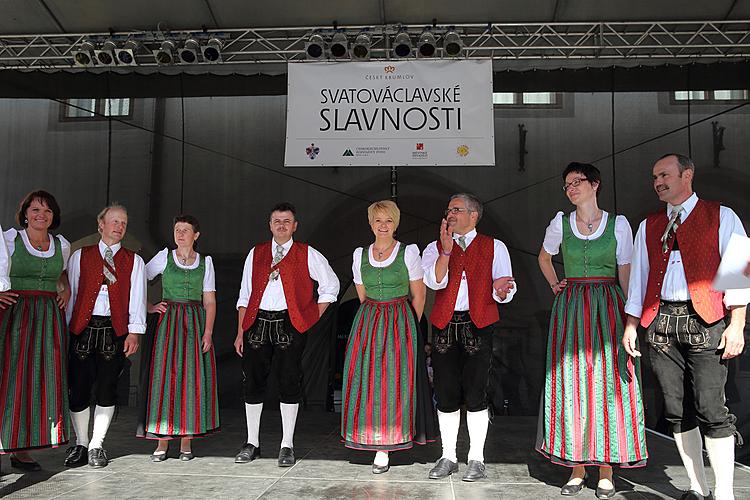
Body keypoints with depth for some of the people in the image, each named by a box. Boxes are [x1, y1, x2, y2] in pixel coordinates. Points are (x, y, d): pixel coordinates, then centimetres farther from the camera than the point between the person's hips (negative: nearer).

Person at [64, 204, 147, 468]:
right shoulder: (80, 256, 12)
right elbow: (70, 293, 9)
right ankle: (81, 444, 19)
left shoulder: (133, 261, 11)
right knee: (79, 388, 1)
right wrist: (64, 329, 3)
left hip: (115, 330, 0)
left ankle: (96, 446, 15)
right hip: (82, 328, 0)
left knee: (107, 389, 1)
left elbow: (137, 298, 4)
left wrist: (134, 332, -6)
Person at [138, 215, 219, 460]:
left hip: (196, 323, 1)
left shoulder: (205, 261, 7)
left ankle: (186, 441, 8)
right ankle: (163, 441, 4)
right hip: (168, 321, -1)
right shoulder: (164, 257, 6)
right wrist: (148, 307, -1)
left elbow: (209, 301, 3)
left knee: (193, 378, -1)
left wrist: (208, 332, -6)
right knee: (164, 376, -4)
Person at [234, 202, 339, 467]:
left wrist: (311, 318, 3)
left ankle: (287, 446, 11)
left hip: (289, 325, -3)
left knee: (289, 382, -1)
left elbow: (331, 285, 9)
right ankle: (252, 443, 20)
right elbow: (245, 295, 13)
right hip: (257, 323, 3)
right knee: (253, 382, 5)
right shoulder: (256, 254, 13)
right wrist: (240, 332, 7)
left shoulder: (307, 255, 5)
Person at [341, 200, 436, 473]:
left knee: (394, 382, -2)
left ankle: (385, 447, 9)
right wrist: (376, 321, 12)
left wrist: (408, 327, 3)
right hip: (368, 324, 3)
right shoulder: (360, 255, 7)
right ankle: (379, 446, 11)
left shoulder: (409, 252, -2)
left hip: (401, 324, -3)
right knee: (368, 381, 0)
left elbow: (418, 295, 2)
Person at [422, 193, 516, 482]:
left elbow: (505, 291, 5)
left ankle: (476, 458, 13)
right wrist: (446, 250, -15)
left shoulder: (494, 247, 9)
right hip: (445, 325, 2)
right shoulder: (435, 247, 13)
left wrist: (501, 290, -17)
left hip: (478, 325, -2)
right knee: (446, 394, 6)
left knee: (475, 393, -2)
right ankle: (448, 457, 19)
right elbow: (435, 282, -5)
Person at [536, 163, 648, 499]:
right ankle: (577, 468, 10)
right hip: (570, 309, 2)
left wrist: (630, 317, -6)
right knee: (571, 383, 0)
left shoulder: (618, 224, 2)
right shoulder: (560, 224, 6)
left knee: (608, 382, -2)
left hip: (608, 307, -1)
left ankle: (606, 472, 7)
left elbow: (626, 274, 1)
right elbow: (544, 257, 25)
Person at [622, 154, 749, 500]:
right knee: (676, 410, 4)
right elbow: (638, 277, 18)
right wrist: (631, 325, 11)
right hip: (661, 322, 4)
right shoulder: (648, 227, 19)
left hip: (704, 320, -4)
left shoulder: (721, 217, 7)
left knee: (710, 408, -9)